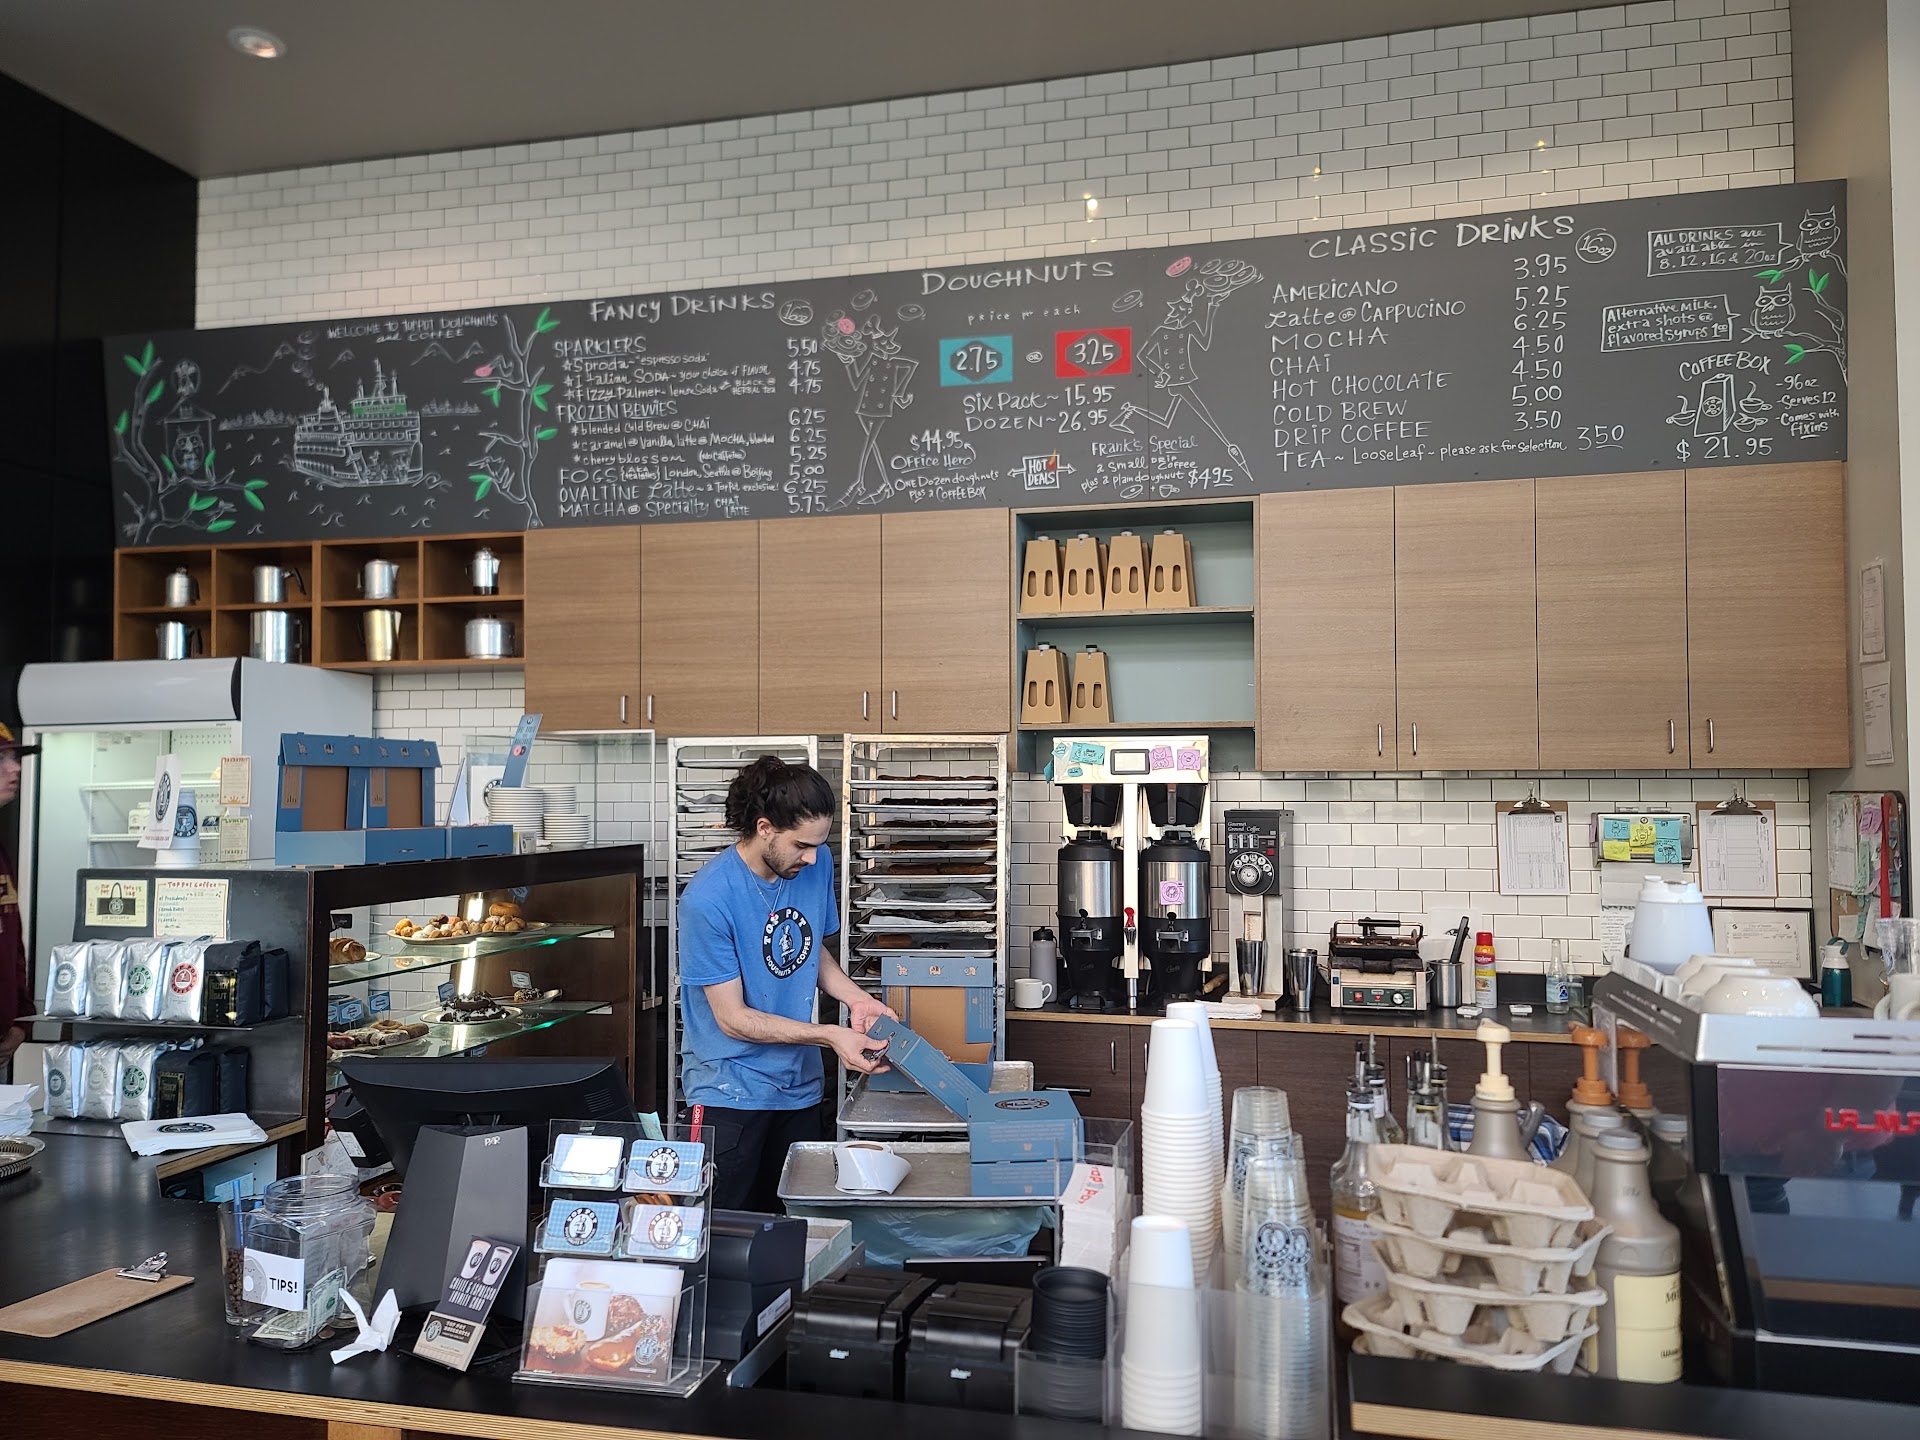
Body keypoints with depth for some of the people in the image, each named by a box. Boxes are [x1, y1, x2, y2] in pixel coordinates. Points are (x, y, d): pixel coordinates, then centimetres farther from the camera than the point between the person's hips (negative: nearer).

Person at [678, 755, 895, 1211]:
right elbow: (733, 1018, -17)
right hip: (730, 1091, -5)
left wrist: (856, 998, -6)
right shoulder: (708, 898, -22)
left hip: (799, 1084, 6)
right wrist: (830, 1036, -21)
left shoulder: (817, 864, -3)